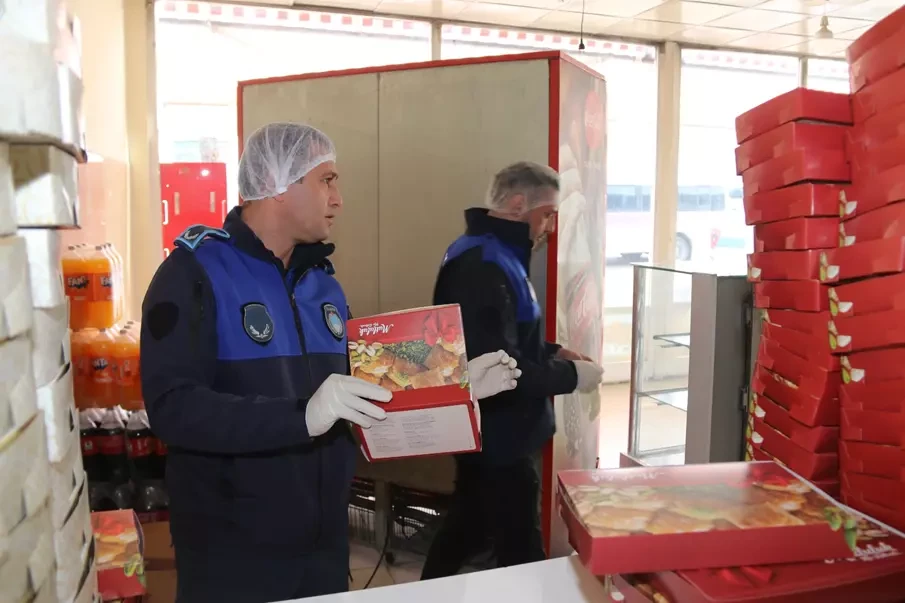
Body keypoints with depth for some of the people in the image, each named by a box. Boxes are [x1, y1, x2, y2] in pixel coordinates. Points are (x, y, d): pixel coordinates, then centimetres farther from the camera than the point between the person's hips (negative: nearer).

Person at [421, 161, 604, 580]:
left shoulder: (492, 255, 10)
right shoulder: (483, 266, -25)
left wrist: (552, 352, 7)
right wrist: (571, 376, -17)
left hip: (489, 431, 11)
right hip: (498, 436, -11)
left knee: (467, 527, 24)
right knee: (519, 549, 4)